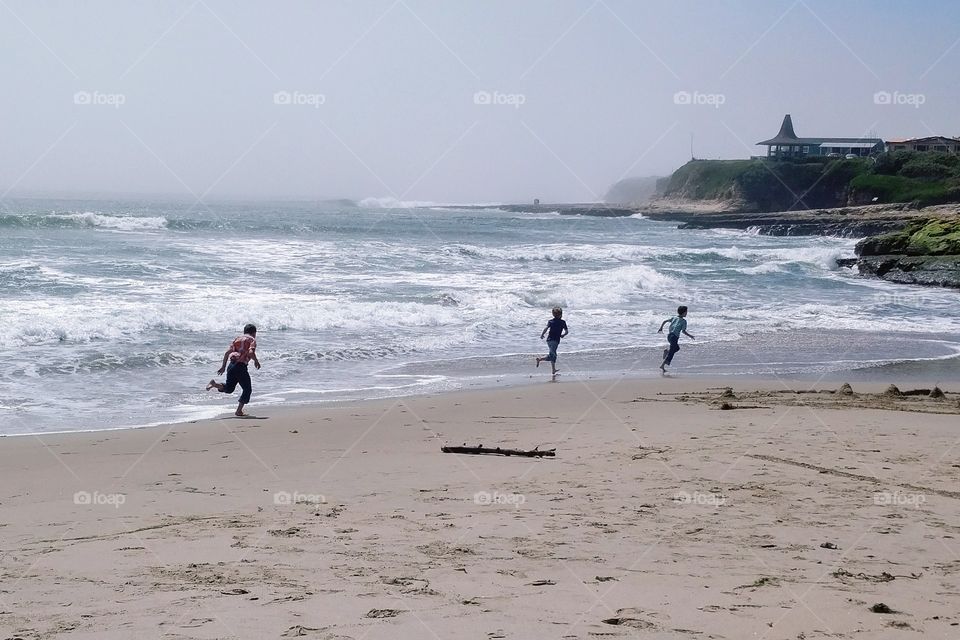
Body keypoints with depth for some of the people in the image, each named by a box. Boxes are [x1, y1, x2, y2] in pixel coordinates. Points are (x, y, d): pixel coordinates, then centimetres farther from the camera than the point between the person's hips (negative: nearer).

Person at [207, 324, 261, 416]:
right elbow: (251, 352, -17)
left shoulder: (237, 338, 19)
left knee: (229, 388, 18)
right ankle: (239, 411, 2)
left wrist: (223, 366, 16)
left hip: (232, 365, 6)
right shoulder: (252, 340, 1)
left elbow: (227, 352, 12)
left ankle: (214, 384, -9)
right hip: (241, 366, -6)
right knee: (247, 389, 8)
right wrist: (256, 361, 0)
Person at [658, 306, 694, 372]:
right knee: (671, 353, -5)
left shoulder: (674, 318, 14)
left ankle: (667, 351, 6)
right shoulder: (683, 321, -4)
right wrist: (690, 336, 0)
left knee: (677, 348, 30)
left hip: (669, 335, 7)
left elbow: (664, 321, 11)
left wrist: (661, 328, 19)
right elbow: (683, 331, -10)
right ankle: (662, 366, -12)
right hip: (674, 337, -7)